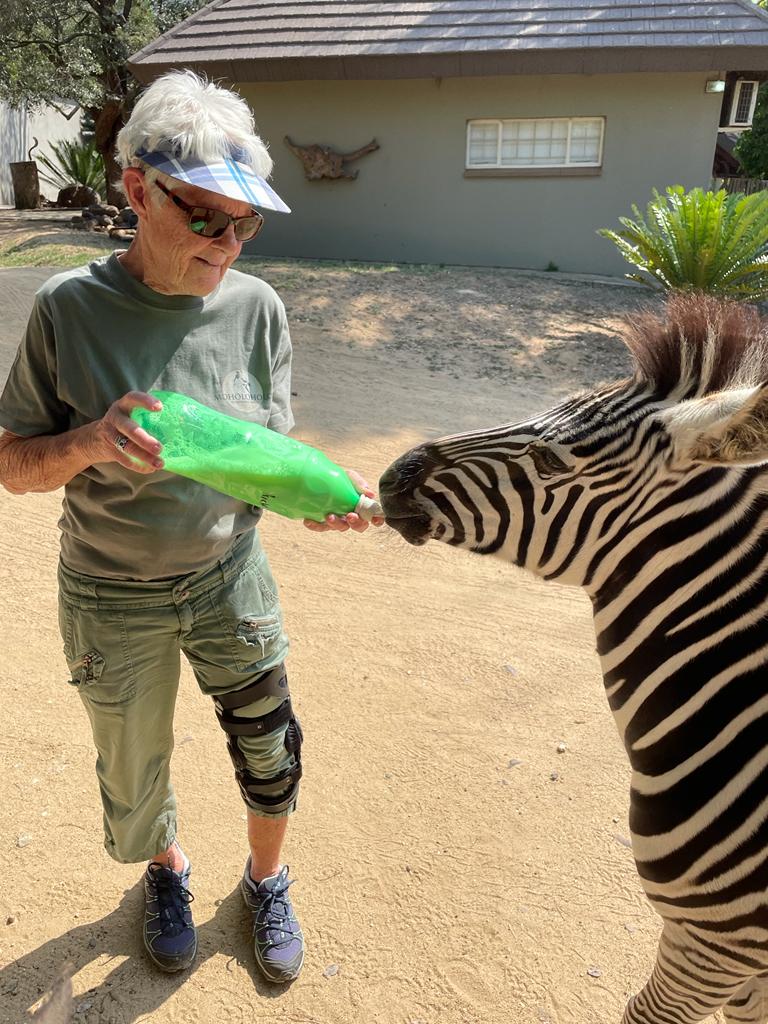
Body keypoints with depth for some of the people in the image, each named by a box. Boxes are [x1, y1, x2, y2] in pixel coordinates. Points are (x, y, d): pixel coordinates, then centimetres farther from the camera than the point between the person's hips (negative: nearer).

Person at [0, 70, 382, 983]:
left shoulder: (254, 307, -11)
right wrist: (91, 441, -30)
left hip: (229, 577, 2)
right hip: (114, 598, -1)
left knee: (270, 751, 14)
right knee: (133, 774, 18)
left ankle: (266, 881, 47)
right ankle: (165, 871, 54)